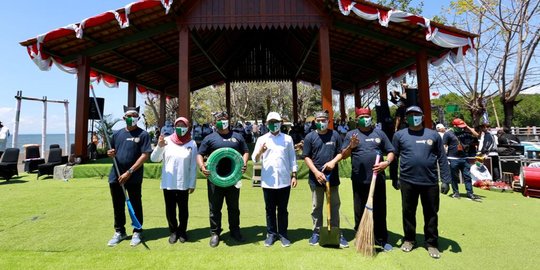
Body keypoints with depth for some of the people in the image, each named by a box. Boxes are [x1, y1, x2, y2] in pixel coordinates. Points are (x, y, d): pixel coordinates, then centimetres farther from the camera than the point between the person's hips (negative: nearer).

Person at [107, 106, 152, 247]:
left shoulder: (143, 134, -7)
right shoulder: (117, 133, 10)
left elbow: (145, 155, -14)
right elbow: (112, 151, 20)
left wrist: (129, 172, -18)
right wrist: (110, 153, -6)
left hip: (134, 177, -5)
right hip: (115, 176, 5)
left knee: (135, 205, 6)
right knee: (118, 206, 15)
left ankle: (137, 232, 21)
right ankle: (119, 232, 31)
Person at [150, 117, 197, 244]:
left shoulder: (192, 144, -3)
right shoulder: (167, 141, -2)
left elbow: (193, 166, -1)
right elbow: (154, 159, -5)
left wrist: (192, 184, -1)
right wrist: (159, 146, -22)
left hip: (184, 184, -1)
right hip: (168, 183, 1)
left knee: (183, 209, 12)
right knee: (170, 209, 12)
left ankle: (182, 231, 31)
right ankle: (173, 231, 31)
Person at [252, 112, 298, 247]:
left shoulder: (287, 139, 4)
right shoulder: (261, 139, 3)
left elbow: (292, 158, 7)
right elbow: (255, 159, -2)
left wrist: (294, 175, 2)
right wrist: (260, 152, -22)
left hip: (284, 180, 0)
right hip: (268, 181, 0)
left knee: (282, 209, 11)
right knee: (270, 209, 12)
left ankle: (283, 234, 24)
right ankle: (271, 234, 26)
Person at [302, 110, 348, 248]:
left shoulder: (335, 135, 2)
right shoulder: (310, 137, -2)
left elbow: (341, 152, 6)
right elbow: (307, 157, -3)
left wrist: (333, 161, -15)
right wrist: (316, 172, -14)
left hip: (333, 177, 1)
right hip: (316, 178, -1)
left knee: (335, 206, 11)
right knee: (316, 207, 11)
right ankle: (316, 232, 26)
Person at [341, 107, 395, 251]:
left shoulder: (379, 133, 9)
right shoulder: (351, 134, 4)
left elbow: (390, 152, 9)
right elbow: (343, 155, 1)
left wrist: (387, 162, -11)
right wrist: (351, 146, -19)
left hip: (378, 179, 2)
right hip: (359, 181, -1)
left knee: (380, 210, 11)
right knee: (360, 211, 9)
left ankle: (382, 239, 26)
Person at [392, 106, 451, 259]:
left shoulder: (433, 135, 4)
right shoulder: (399, 135, 2)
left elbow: (442, 159, 4)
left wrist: (445, 180, -1)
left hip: (430, 182, 1)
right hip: (407, 181, 0)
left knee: (431, 214, 11)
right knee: (408, 212, 12)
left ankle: (431, 243, 27)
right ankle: (409, 239, 30)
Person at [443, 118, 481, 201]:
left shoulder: (465, 132, 9)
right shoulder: (448, 133, -4)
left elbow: (476, 135, 6)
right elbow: (444, 147, -7)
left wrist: (468, 127, -1)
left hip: (465, 158, 4)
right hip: (453, 159, -4)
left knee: (467, 176, 5)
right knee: (454, 177, 6)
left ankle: (470, 193, 11)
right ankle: (455, 192, 18)